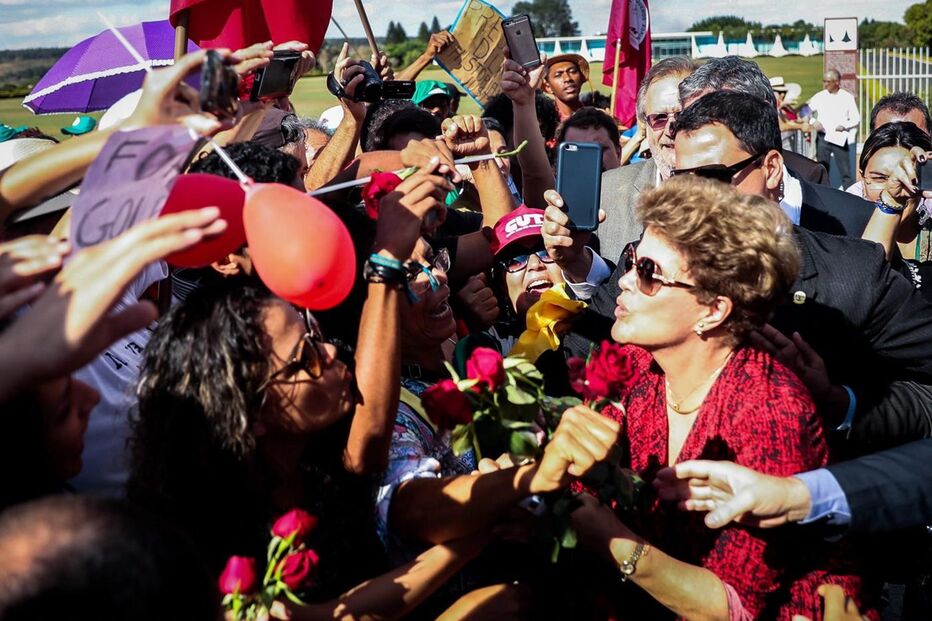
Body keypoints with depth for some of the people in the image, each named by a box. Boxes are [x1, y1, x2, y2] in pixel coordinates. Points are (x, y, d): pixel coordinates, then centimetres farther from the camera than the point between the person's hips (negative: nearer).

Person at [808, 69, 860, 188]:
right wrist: (813, 122, -13)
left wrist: (844, 125, -15)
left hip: (840, 138, -2)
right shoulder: (819, 97, 4)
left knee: (845, 172, -2)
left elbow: (856, 119, 3)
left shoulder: (847, 97, 2)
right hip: (822, 137, 2)